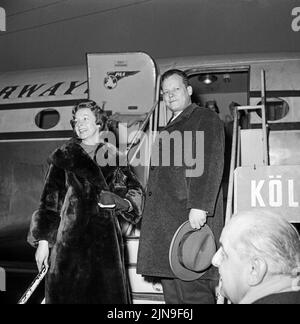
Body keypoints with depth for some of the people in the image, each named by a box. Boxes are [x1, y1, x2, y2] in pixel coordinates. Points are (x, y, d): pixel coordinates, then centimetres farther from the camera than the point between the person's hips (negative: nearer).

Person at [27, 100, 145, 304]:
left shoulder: (114, 157, 10)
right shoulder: (64, 157, 9)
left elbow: (135, 192, 9)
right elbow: (50, 200, 6)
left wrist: (118, 201, -13)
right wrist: (43, 239, -1)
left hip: (105, 238, 1)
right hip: (70, 237, 0)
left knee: (108, 293, -2)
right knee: (66, 292, -3)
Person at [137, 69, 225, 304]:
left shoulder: (205, 119, 2)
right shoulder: (169, 130, 27)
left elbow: (212, 164, -11)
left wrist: (199, 206, -21)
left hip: (192, 217, -8)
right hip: (165, 222, 8)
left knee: (193, 289, -9)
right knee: (172, 292, 8)